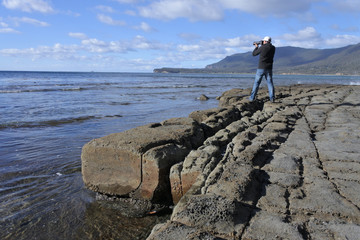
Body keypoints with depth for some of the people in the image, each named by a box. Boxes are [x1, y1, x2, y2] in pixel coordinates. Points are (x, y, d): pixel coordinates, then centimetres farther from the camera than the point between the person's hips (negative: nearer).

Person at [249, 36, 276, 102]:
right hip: (269, 68, 4)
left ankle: (252, 97, 6)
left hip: (261, 68, -3)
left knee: (256, 83, 4)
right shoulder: (273, 48, 5)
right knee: (270, 83, 6)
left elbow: (254, 54, 2)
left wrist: (256, 47, 18)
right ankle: (272, 98, -2)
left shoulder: (262, 47, -10)